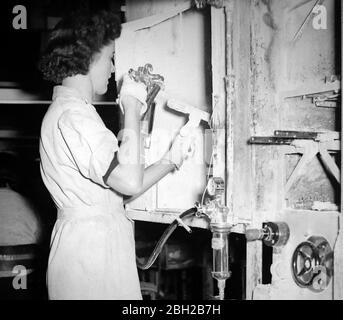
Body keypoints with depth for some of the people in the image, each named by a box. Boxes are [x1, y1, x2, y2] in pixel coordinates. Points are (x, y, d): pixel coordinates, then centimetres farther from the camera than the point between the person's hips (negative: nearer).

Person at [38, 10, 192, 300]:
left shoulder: (70, 110, 17)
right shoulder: (72, 115, -16)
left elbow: (119, 186, 14)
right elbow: (130, 182, -23)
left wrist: (170, 161, 12)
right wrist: (132, 108, -15)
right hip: (90, 251, -10)